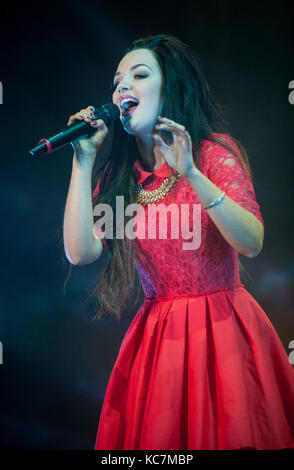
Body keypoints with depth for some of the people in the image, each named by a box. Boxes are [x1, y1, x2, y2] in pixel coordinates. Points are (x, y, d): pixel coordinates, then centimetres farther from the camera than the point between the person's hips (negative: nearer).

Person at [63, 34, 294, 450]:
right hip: (156, 335, 3)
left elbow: (252, 243, -18)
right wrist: (83, 161, -8)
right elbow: (80, 252, -9)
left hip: (223, 328, -3)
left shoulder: (215, 151, -5)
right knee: (160, 434, 9)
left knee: (231, 434, 3)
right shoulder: (117, 174, 4)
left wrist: (191, 173, -28)